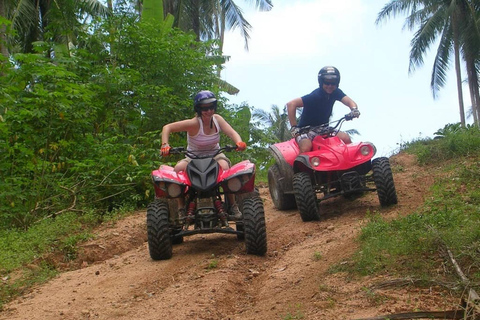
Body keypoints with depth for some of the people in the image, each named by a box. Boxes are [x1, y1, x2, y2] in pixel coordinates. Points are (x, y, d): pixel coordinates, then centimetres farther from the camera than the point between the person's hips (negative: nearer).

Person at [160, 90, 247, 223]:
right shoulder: (194, 123, -17)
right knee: (178, 168, -32)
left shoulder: (217, 119, -3)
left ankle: (232, 205, -18)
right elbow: (167, 128, -19)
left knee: (225, 167, -32)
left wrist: (239, 142, -35)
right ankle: (181, 208, -20)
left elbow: (231, 132, -13)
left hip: (215, 155, 2)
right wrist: (165, 145, -34)